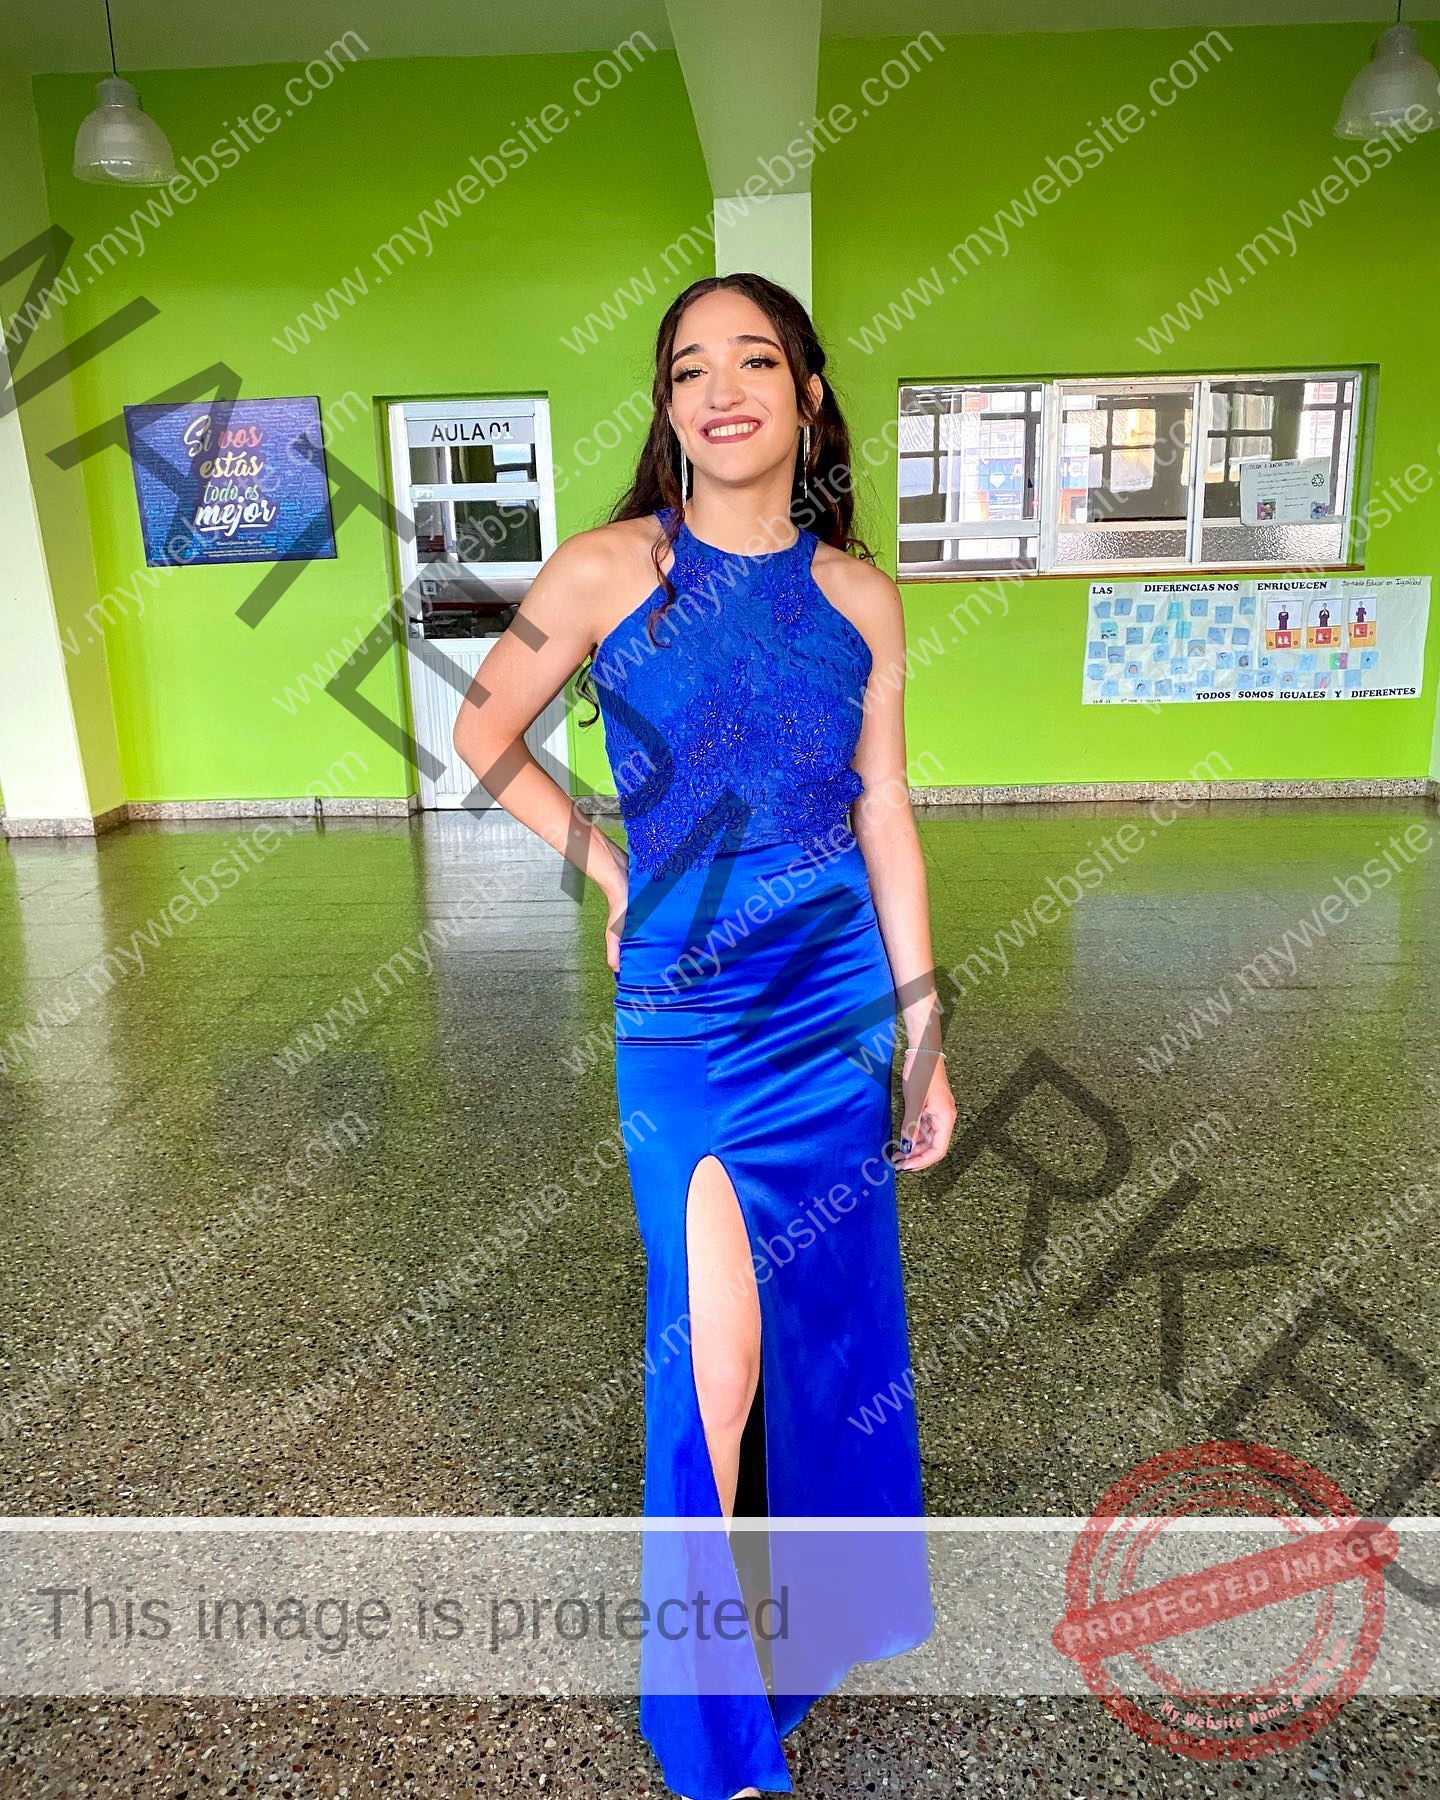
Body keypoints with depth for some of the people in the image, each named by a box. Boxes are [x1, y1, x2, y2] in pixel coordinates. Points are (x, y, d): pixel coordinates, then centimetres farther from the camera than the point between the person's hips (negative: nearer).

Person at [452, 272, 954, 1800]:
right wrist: (607, 866, 0)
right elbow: (483, 727, 6)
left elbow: (884, 820, 5)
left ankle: (816, 1599, 49)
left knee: (828, 1315, 17)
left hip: (839, 1005, 3)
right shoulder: (609, 569, -7)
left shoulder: (857, 594, 2)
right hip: (684, 1018, -3)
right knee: (717, 1360, 5)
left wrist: (923, 1033, 6)